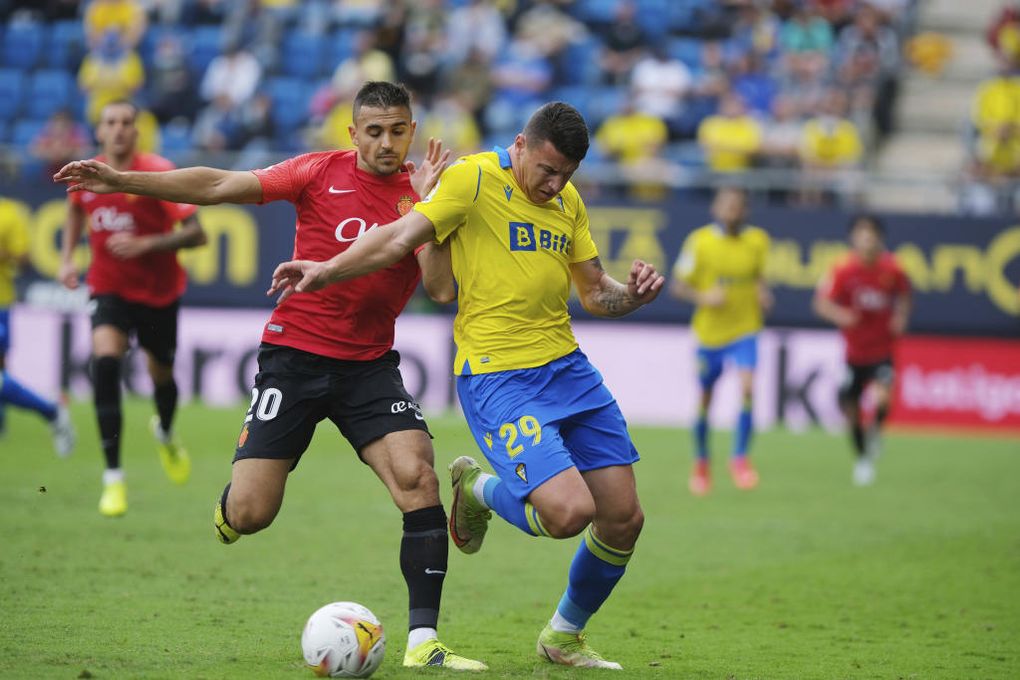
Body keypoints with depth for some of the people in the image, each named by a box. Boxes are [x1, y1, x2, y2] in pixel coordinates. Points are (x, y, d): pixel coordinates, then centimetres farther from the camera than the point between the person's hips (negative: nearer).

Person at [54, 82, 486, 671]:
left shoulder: (424, 196, 1)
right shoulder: (323, 172, -3)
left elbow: (442, 289, -11)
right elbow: (219, 186, -4)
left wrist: (425, 205, -18)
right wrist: (121, 180, -8)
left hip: (370, 366, 1)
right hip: (295, 353, -1)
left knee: (417, 475, -22)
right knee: (250, 514, -8)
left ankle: (423, 642, -18)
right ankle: (230, 507, 34)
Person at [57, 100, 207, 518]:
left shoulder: (158, 173, -18)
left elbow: (196, 234, -20)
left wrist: (145, 244, -31)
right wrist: (67, 257, 9)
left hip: (159, 292, -1)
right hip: (109, 290, 1)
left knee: (161, 375, 15)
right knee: (105, 364, -24)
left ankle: (165, 432, 54)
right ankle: (113, 476, -21)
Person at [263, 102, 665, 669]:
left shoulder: (568, 201, 13)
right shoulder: (475, 178, -8)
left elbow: (595, 292, 18)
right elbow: (403, 237, -13)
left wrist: (633, 294, -3)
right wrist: (328, 271, -24)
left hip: (567, 366, 7)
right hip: (496, 374, -7)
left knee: (624, 520, 5)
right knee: (569, 512, -22)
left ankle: (566, 635, 30)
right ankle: (480, 490, 12)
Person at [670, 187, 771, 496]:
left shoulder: (758, 240, 0)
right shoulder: (699, 241, -8)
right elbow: (678, 286, -4)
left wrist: (762, 294, -4)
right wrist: (702, 297, -22)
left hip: (744, 331, 1)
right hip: (709, 330, -1)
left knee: (747, 389, -20)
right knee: (705, 398, 10)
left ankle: (740, 458, -6)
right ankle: (701, 464, 31)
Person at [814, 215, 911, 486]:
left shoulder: (892, 269, -9)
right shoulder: (843, 270, -14)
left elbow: (903, 296, 11)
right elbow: (822, 303, -12)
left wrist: (900, 317, -7)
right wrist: (840, 315, -32)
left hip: (882, 349, -1)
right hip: (854, 351, 1)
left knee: (882, 397, -25)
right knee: (851, 408, 6)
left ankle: (875, 432, 10)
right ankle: (863, 458, 32)